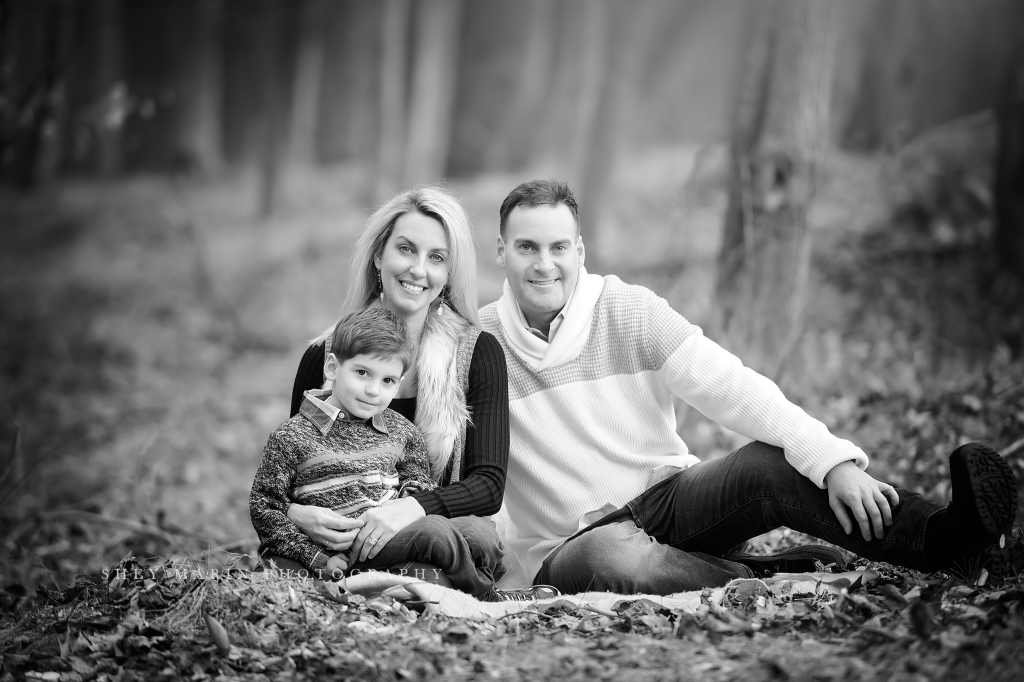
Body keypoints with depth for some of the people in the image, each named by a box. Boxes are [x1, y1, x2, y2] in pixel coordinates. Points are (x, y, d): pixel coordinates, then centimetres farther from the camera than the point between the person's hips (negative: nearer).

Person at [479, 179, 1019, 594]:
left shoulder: (630, 312, -2)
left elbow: (731, 388, -12)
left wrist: (834, 460, -25)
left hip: (668, 494, 2)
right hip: (570, 544, -2)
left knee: (768, 461, -26)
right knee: (616, 559, -38)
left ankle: (940, 537, -38)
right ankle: (767, 577, -23)